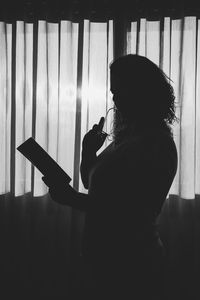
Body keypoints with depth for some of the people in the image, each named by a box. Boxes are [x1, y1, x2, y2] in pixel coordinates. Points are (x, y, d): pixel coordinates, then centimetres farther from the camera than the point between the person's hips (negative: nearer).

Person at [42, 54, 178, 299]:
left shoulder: (157, 143, -18)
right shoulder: (126, 136, 8)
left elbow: (134, 212, -25)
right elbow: (93, 184, 18)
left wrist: (74, 199, -25)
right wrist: (88, 152, -1)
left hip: (134, 262, -8)